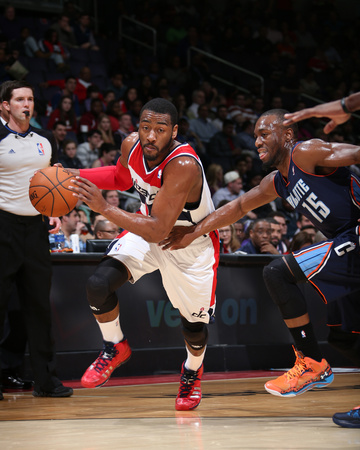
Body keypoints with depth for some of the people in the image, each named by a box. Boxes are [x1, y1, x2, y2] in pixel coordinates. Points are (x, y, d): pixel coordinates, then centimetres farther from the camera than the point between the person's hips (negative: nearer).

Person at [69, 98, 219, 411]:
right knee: (99, 283, -18)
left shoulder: (184, 166, -37)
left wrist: (104, 208, -45)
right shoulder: (131, 145, -17)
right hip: (149, 228, 5)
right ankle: (115, 348, 9)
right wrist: (75, 176, -4)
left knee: (194, 322, 8)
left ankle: (192, 371, 43)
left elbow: (157, 232, -40)